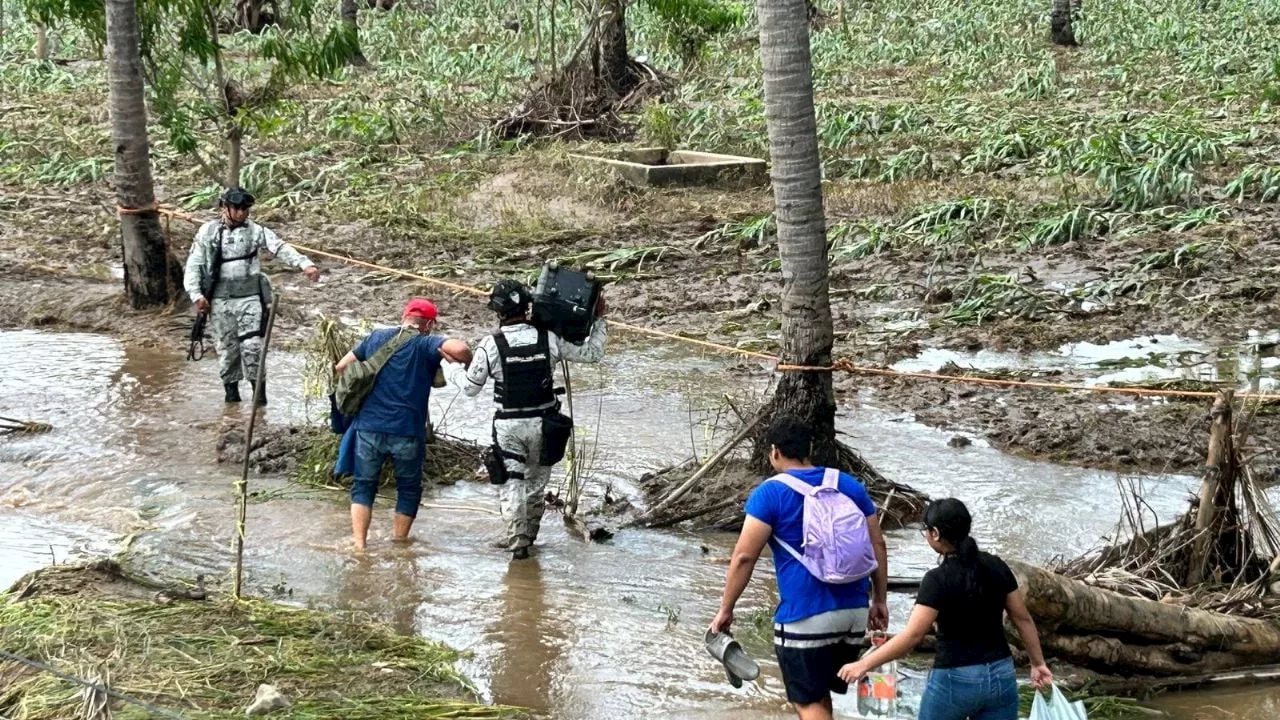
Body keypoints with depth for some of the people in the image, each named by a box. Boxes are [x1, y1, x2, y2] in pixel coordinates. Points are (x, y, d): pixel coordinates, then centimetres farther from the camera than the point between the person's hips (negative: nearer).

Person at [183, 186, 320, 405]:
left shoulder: (255, 231, 1)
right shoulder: (208, 231, 3)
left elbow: (280, 248, -11)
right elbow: (193, 265, 6)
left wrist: (305, 264, -25)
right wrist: (196, 295, -4)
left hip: (250, 296, -1)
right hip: (220, 298, 1)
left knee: (252, 344, -9)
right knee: (226, 345, 6)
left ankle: (258, 388, 5)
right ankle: (231, 387, 21)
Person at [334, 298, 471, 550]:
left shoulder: (376, 338, 10)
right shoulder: (426, 345, -4)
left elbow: (341, 367, 18)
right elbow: (459, 349, -24)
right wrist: (469, 363, -4)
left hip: (369, 427, 3)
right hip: (407, 432, -3)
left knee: (363, 485, 11)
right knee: (409, 489, 15)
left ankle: (359, 544, 1)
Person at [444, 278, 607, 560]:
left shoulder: (491, 345, -14)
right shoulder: (548, 339, -8)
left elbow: (471, 387, -4)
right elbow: (590, 353, 2)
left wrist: (452, 368, 15)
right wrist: (599, 319, 15)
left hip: (508, 426, -3)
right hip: (543, 423, 3)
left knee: (512, 482, 5)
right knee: (537, 481, 19)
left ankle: (517, 540, -1)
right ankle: (528, 534, 32)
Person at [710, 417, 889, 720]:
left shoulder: (770, 493, -6)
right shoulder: (849, 485, 10)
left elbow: (744, 556, -10)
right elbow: (877, 544, 11)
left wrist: (725, 609, -2)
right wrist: (880, 600, 19)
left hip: (806, 617, -6)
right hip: (854, 611, 6)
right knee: (819, 694, 21)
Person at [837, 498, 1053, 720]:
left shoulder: (938, 580, -16)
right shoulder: (996, 567, 2)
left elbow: (912, 635, -19)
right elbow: (1023, 620, 9)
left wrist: (864, 665, -15)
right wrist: (1038, 663, 21)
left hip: (956, 681, -5)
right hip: (1001, 677, 5)